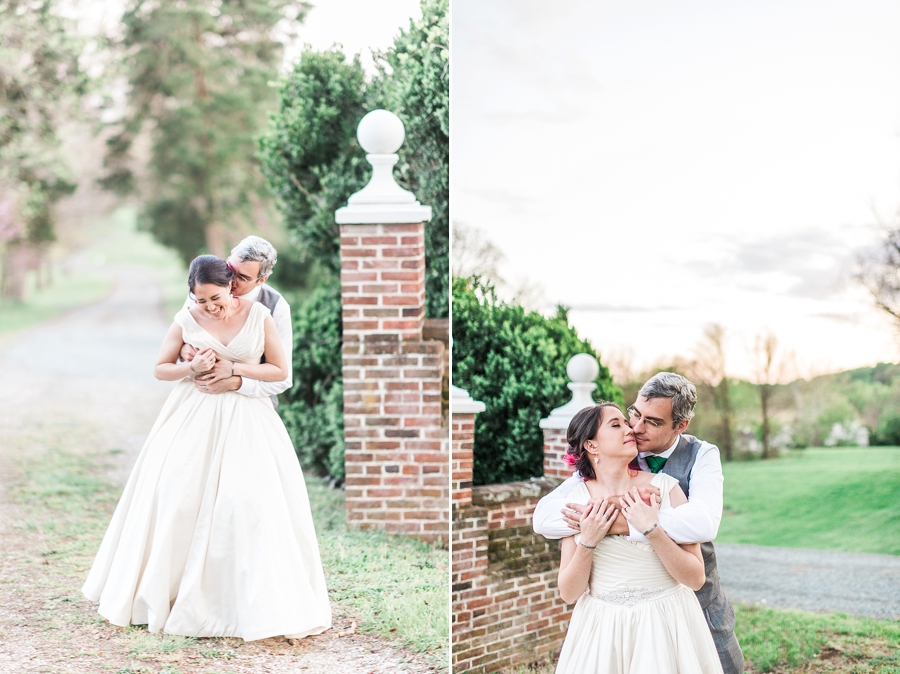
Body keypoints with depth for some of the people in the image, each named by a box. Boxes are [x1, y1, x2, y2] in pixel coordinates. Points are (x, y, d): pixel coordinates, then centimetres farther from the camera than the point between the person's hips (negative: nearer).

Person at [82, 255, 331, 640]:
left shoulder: (258, 315, -6)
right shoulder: (186, 320, -4)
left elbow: (280, 370, -3)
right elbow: (161, 369, 6)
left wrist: (232, 368, -14)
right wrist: (192, 368, -14)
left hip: (246, 420, -1)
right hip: (194, 417, 1)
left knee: (251, 504, -9)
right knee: (177, 503, 1)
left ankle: (262, 606, 1)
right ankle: (159, 594, 19)